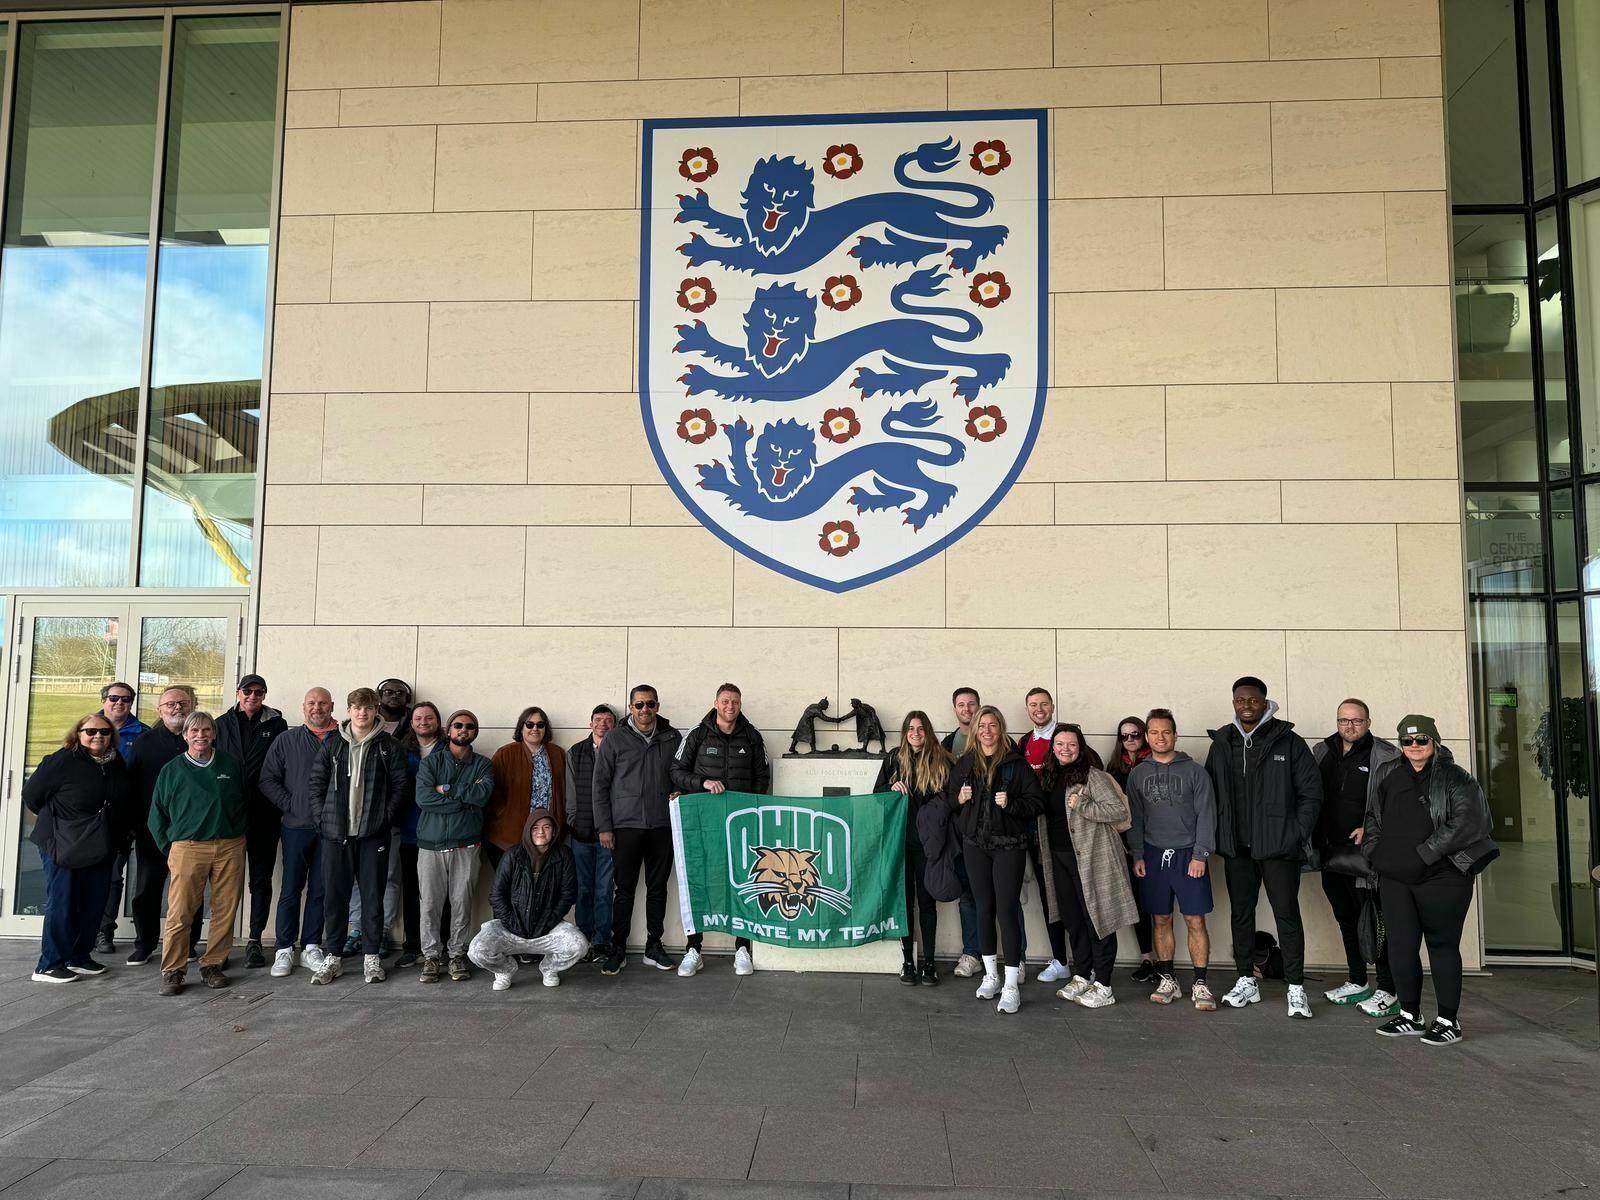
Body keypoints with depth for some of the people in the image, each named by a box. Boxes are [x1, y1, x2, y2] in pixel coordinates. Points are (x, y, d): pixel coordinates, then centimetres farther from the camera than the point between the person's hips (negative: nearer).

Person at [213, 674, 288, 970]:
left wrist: (281, 806, -7)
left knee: (261, 878, 5)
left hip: (264, 815, -1)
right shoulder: (222, 724, 8)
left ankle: (255, 939, 12)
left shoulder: (276, 725, 3)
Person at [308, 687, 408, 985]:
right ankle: (332, 957, 17)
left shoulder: (388, 746, 2)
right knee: (334, 896, 6)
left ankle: (371, 957, 13)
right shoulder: (332, 744, 7)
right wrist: (323, 817, 0)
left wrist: (385, 816, -6)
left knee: (373, 896, 3)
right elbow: (317, 782, 8)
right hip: (336, 833, 2)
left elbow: (400, 784, 1)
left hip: (373, 834, -1)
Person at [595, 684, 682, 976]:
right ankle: (618, 949, 12)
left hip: (662, 826, 2)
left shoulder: (672, 738, 8)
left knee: (658, 888, 8)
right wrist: (604, 826, -3)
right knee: (625, 889, 2)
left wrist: (680, 793, -3)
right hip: (626, 826, -2)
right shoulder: (615, 739, 1)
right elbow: (601, 784, 2)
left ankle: (654, 946, 18)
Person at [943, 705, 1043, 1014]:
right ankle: (991, 976, 25)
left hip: (1009, 845, -4)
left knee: (1007, 910, -6)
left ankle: (1011, 986, -2)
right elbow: (948, 798, 17)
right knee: (984, 908, 12)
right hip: (975, 844, 4)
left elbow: (1037, 802, -4)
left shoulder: (1017, 763, -3)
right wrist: (958, 798, -3)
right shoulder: (963, 763, 8)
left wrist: (1011, 803, -19)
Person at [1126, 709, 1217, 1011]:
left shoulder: (1194, 771, 1)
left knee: (1195, 921, -3)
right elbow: (1134, 818, 8)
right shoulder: (1138, 774, 9)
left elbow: (1206, 815, -3)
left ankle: (1200, 985, 3)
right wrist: (1137, 855, 0)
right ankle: (1167, 981, 16)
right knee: (1160, 921, 7)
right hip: (1153, 855, 3)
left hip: (1187, 855, -2)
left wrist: (1200, 855, -10)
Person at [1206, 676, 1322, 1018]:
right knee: (1241, 913, 11)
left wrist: (1297, 834, -9)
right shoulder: (1221, 743, 6)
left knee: (1287, 914, 0)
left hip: (1278, 846, -4)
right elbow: (1210, 791, 10)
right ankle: (1246, 981, 23)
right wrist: (1220, 833, 2)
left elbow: (1311, 793, -3)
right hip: (1237, 848, 4)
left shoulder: (1289, 742, -4)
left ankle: (1296, 988, 8)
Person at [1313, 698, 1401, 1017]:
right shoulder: (1321, 754, 10)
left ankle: (1388, 990, 6)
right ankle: (1356, 982, 30)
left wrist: (1371, 829, -16)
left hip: (1368, 855, -6)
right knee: (1346, 919, 17)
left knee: (1381, 922, -3)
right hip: (1334, 855, 6)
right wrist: (1317, 842, 7)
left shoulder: (1386, 757, -6)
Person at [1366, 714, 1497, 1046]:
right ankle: (1409, 1015, 20)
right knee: (1401, 945, 6)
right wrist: (1374, 851, 9)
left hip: (1441, 877, -5)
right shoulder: (1391, 780, 15)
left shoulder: (1454, 779, -3)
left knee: (1442, 944, 2)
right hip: (1395, 878, 5)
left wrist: (1423, 854, -16)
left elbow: (1465, 824, -14)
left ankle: (1448, 1020, 14)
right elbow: (1373, 818, 24)